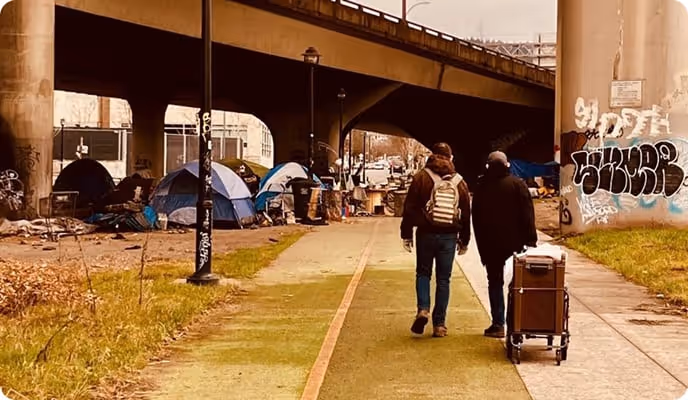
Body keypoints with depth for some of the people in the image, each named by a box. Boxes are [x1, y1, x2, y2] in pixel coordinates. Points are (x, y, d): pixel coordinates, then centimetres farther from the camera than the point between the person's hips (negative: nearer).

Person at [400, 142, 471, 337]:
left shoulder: (422, 177, -3)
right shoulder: (459, 181, 7)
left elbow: (409, 208, -5)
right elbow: (466, 213, 11)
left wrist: (407, 233, 2)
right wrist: (464, 240, 19)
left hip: (426, 233, -2)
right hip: (449, 236, 2)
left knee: (423, 273, 15)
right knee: (443, 279, 7)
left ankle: (423, 309, -7)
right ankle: (439, 324, 7)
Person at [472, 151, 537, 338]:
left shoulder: (481, 187, 3)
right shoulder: (517, 184, -3)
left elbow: (476, 219, 6)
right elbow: (527, 214, -7)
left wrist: (482, 246, 11)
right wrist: (531, 240, -4)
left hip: (490, 244, 1)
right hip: (515, 242, -1)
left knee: (495, 282, 7)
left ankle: (498, 324, 3)